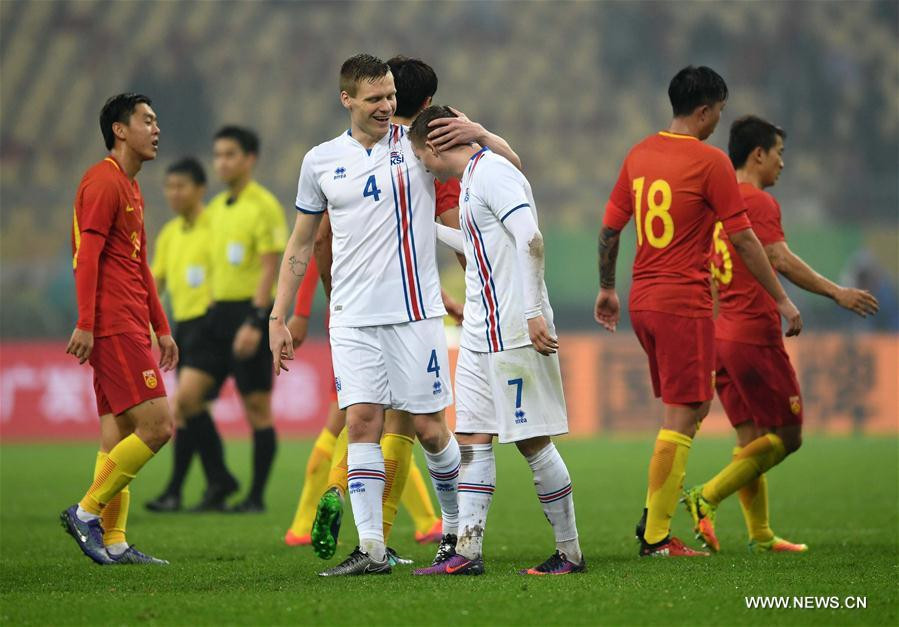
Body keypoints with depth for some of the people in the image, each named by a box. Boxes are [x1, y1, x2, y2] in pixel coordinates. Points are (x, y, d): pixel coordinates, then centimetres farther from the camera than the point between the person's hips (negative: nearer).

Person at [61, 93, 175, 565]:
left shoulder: (129, 188, 22)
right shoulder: (103, 181, -9)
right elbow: (88, 255, -17)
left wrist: (161, 328, 24)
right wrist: (85, 325, -22)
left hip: (131, 327, 10)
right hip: (114, 326, -10)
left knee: (119, 432, 7)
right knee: (156, 424, -13)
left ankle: (114, 543, 6)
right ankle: (87, 513, -7)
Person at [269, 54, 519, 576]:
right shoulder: (321, 161, 7)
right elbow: (301, 245, 15)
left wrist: (478, 133, -21)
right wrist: (278, 319, 11)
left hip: (415, 312, -2)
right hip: (353, 317, 2)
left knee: (429, 427, 1)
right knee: (362, 422, -7)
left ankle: (458, 528, 21)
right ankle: (371, 549, -7)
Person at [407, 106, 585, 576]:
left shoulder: (490, 171, -13)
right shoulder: (472, 176, 18)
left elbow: (530, 240, -23)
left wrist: (534, 311, -26)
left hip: (515, 331, -10)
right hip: (481, 334, 10)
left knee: (531, 440, -5)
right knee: (472, 438, 6)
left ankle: (570, 553, 2)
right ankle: (467, 551, 4)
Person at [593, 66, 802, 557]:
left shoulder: (640, 155, 9)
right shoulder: (710, 162, -11)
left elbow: (609, 228, 14)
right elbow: (744, 240, -9)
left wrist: (607, 288, 27)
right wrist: (781, 299, -2)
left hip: (642, 301, 8)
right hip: (684, 304, -8)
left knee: (693, 407, 18)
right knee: (682, 418, -3)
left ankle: (654, 514, 11)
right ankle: (656, 537, -3)